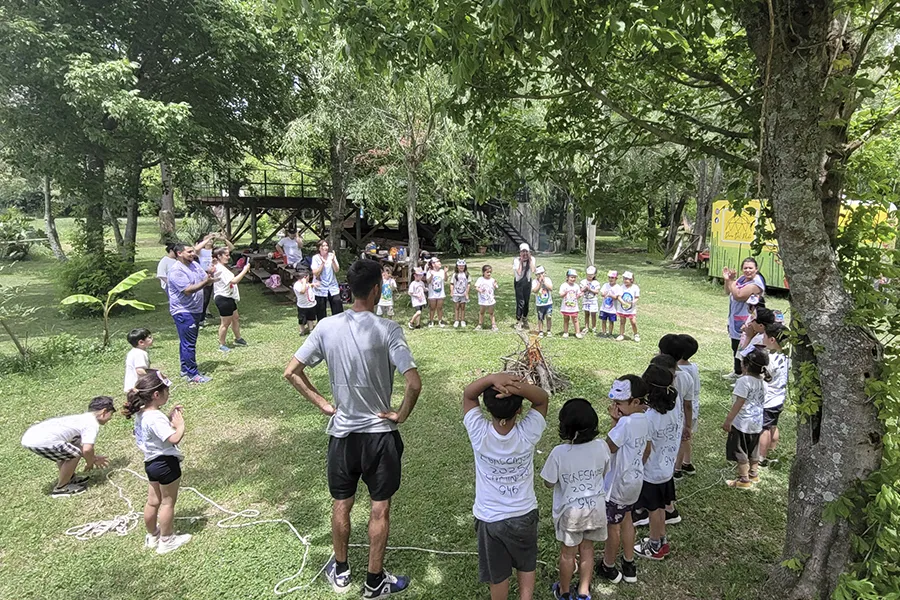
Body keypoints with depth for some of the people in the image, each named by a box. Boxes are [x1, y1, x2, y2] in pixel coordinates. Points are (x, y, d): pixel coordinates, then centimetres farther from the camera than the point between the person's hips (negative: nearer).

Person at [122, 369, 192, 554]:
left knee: (153, 501, 22)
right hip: (166, 463, -9)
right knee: (168, 503, 9)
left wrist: (170, 418, 4)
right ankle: (166, 541, 24)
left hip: (151, 462, 9)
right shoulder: (156, 418, -29)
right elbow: (174, 439, -37)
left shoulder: (141, 413, 1)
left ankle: (152, 536, 39)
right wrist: (180, 424, -20)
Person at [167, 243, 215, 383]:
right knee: (188, 344, -4)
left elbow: (205, 280, 9)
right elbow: (188, 290, -25)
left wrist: (210, 276, -13)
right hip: (183, 312, -9)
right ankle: (192, 374, 3)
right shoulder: (176, 270, -19)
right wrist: (206, 281, -30)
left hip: (195, 310, 9)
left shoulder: (194, 265, 8)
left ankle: (185, 369, 31)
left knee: (188, 342, 19)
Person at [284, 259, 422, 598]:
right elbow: (414, 383, -27)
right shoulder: (387, 330, -20)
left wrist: (322, 404, 3)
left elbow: (291, 373, -3)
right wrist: (401, 415, -10)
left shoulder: (327, 327, -8)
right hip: (379, 433, -3)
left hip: (341, 432, 4)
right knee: (380, 509, 14)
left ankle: (340, 572, 41)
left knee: (341, 504, 21)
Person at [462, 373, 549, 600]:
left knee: (497, 573, 22)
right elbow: (543, 399, -12)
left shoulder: (480, 434, -27)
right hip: (524, 515, 1)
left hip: (490, 519, -1)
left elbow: (468, 394, -15)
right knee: (526, 565, 28)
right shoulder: (527, 434, -26)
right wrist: (518, 386, -34)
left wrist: (492, 378, -35)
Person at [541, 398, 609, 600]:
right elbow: (604, 472, 1)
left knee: (568, 553, 19)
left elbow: (549, 483, -13)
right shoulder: (601, 447, -18)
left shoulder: (559, 453, -27)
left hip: (570, 510, -2)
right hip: (595, 507, 3)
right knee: (587, 549, 23)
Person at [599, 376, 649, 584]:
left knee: (613, 526, 11)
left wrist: (615, 420, -24)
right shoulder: (644, 420, -3)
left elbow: (609, 447, -23)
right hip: (635, 480, 8)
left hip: (618, 483, -8)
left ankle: (608, 567, 30)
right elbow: (646, 450, 9)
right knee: (626, 520, 24)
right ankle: (629, 566, 37)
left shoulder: (626, 422, -31)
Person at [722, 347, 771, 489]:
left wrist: (728, 420, -17)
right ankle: (754, 474, 36)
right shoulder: (762, 380, 1)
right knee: (753, 450, 22)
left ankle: (744, 480, 11)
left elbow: (739, 403, -23)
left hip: (742, 423, -8)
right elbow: (761, 401, 12)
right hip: (757, 422, 8)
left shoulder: (744, 381, -23)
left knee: (739, 451, 5)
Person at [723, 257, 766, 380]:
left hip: (745, 323, -9)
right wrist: (727, 279, -3)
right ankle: (737, 373, 34)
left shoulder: (756, 283, -20)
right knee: (735, 348, 20)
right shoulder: (742, 278, 8)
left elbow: (738, 295, -26)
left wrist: (731, 280, -18)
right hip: (735, 320, 9)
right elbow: (728, 292, 13)